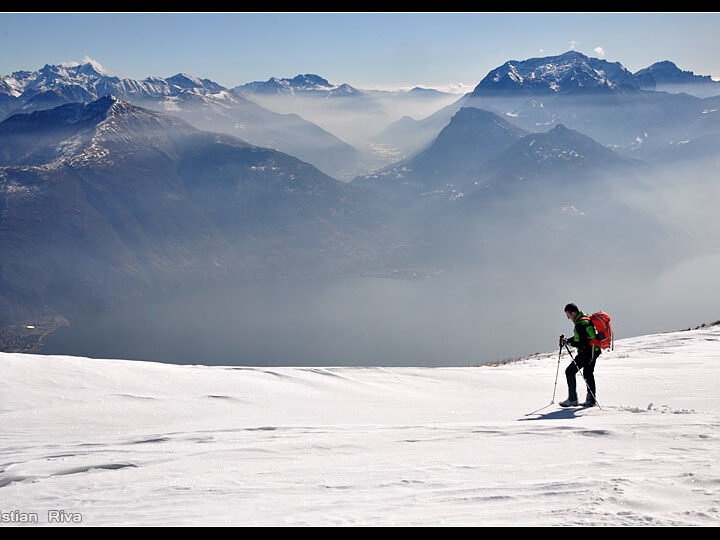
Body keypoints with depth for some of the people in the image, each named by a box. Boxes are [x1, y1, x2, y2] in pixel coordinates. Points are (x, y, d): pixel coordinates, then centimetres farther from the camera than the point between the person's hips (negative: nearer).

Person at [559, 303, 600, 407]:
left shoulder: (581, 324, -22)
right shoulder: (585, 319, 11)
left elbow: (583, 343, -25)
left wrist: (569, 343, -16)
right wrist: (568, 340, 9)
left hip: (586, 352, -11)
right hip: (593, 351, 11)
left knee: (570, 371, -6)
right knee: (588, 374, 18)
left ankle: (572, 399, -5)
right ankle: (591, 400, 23)